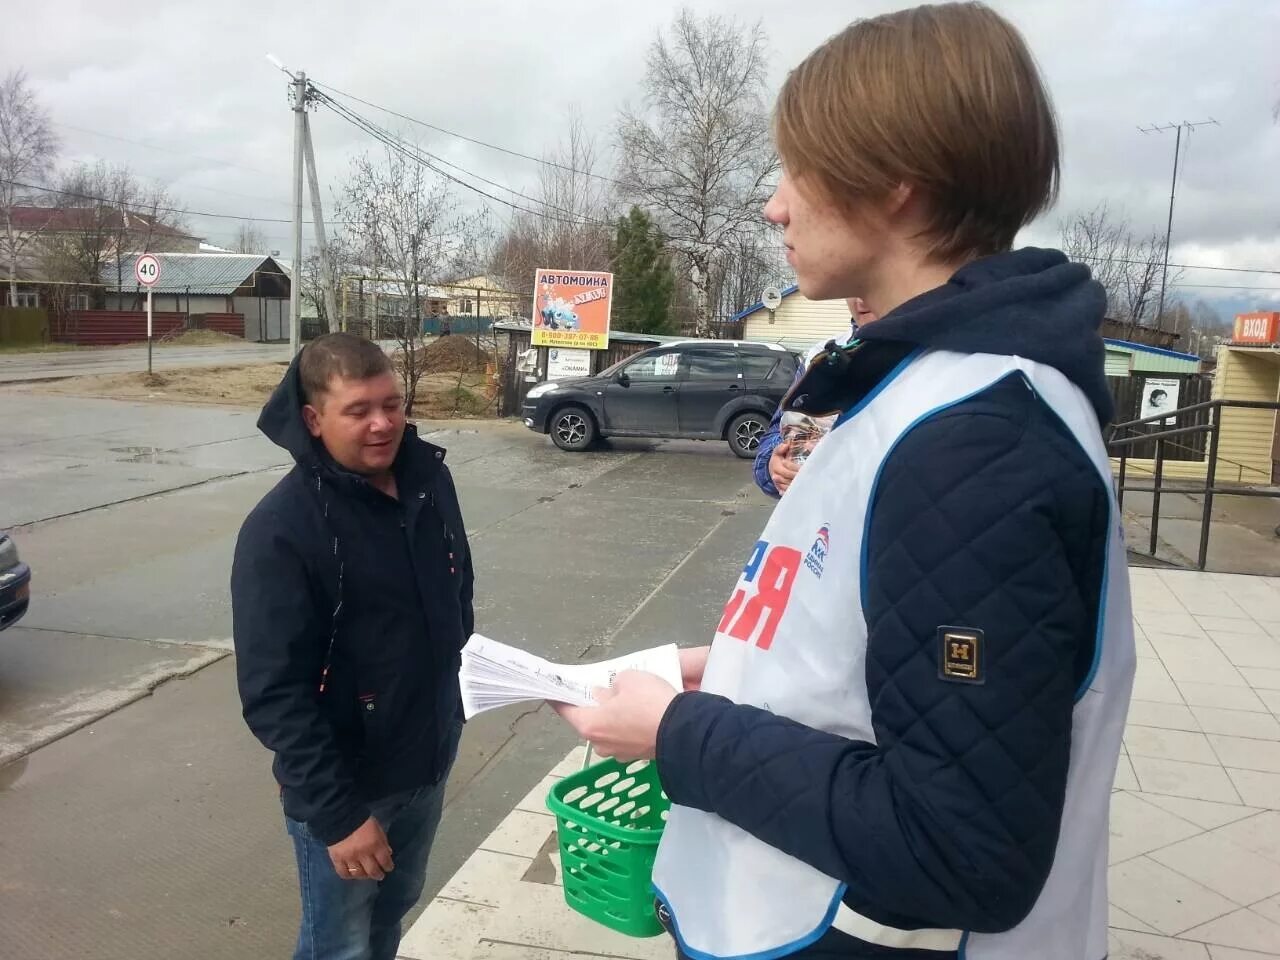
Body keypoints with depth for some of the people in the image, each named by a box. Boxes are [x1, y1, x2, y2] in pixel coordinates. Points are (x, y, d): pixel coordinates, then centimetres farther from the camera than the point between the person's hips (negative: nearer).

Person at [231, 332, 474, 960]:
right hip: (344, 784, -5)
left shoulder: (429, 478, -4)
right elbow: (274, 695, -23)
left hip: (428, 761, 5)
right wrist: (336, 813, -24)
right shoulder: (281, 529, -23)